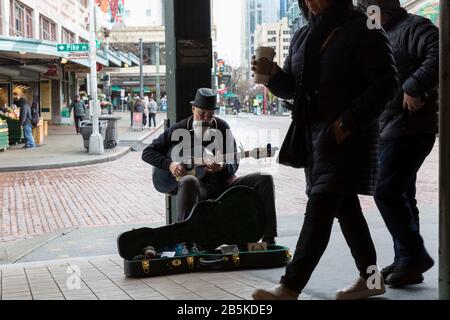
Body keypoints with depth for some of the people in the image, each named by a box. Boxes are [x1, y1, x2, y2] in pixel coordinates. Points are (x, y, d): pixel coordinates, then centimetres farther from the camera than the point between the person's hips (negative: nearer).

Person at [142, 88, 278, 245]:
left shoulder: (222, 127, 10)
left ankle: (269, 240, -18)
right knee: (189, 182, -42)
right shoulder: (179, 130, 3)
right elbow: (147, 153, 5)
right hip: (198, 184, -3)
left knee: (265, 179, -16)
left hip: (222, 181, 4)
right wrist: (170, 164, -14)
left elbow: (234, 164, 9)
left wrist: (222, 167, -16)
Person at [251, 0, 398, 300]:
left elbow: (386, 82, -13)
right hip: (313, 133, 8)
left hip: (347, 136, -8)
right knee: (344, 206, 13)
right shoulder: (304, 36, 13)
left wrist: (349, 121, -21)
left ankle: (290, 288, -11)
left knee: (320, 208, -11)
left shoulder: (363, 30, -8)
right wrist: (273, 74, -6)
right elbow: (291, 87, 17)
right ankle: (371, 278, 25)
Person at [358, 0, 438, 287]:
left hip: (409, 128, -10)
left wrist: (415, 88, -26)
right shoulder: (385, 36, 22)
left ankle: (414, 255, -2)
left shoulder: (414, 27, -7)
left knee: (387, 192, -14)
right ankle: (407, 263, 17)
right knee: (399, 195, 11)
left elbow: (438, 54, -24)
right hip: (388, 131, 10)